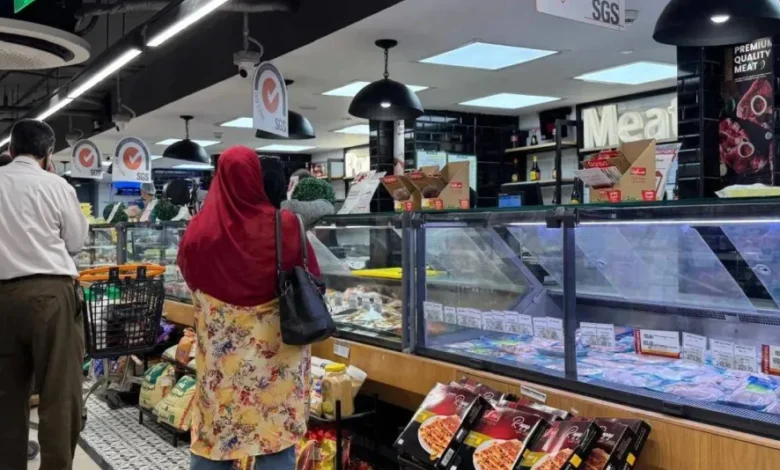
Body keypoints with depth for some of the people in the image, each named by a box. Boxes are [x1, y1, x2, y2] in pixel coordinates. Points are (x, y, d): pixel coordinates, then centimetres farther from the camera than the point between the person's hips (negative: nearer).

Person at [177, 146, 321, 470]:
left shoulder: (199, 229, -9)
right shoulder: (284, 226, -12)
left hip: (219, 351, 2)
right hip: (273, 350, -2)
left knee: (214, 431, 14)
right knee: (276, 431, 8)